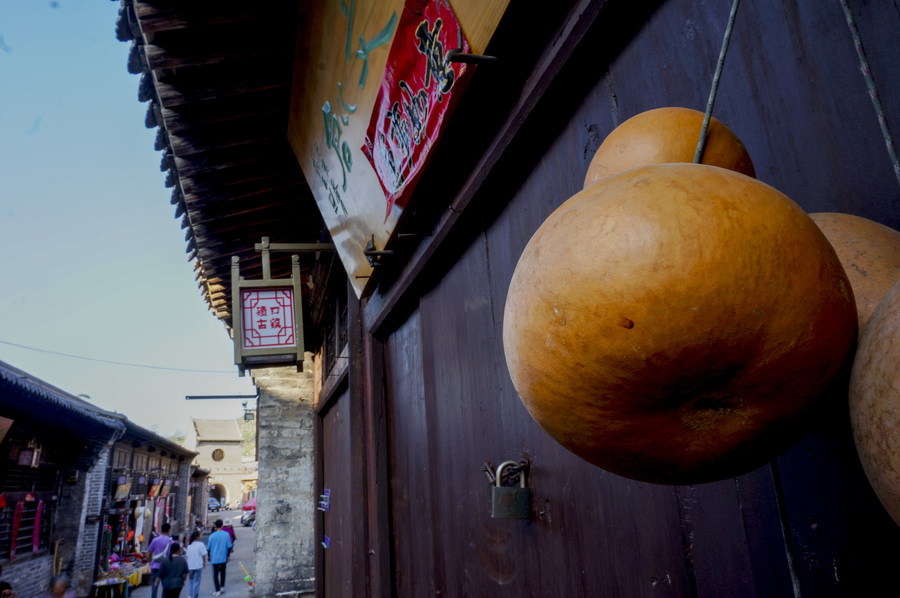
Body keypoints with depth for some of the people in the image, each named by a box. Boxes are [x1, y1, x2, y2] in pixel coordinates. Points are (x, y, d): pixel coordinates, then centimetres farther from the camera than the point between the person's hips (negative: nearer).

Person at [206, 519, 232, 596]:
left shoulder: (212, 535, -9)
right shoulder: (226, 534, -7)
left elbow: (209, 548, -1)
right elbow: (229, 546, -3)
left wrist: (209, 556, 15)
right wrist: (228, 556, 9)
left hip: (214, 558, -2)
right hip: (223, 558, 2)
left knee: (215, 574, 6)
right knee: (222, 572, 21)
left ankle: (217, 590, 5)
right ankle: (222, 587, 26)